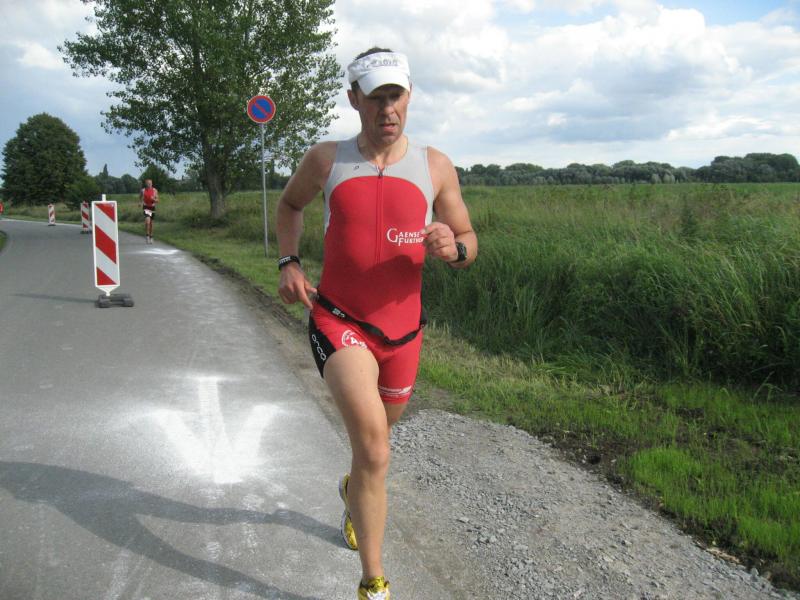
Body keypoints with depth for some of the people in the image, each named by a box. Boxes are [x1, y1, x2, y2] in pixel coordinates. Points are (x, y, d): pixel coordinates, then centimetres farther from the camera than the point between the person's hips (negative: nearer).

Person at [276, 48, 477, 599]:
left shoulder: (436, 167, -2)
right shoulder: (326, 160, -2)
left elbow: (468, 245, 4)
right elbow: (290, 204, 17)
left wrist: (453, 248, -21)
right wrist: (289, 263, 1)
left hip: (402, 327, 3)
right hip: (338, 320, -3)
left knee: (379, 430, 24)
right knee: (374, 445, -20)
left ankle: (355, 487, 59)